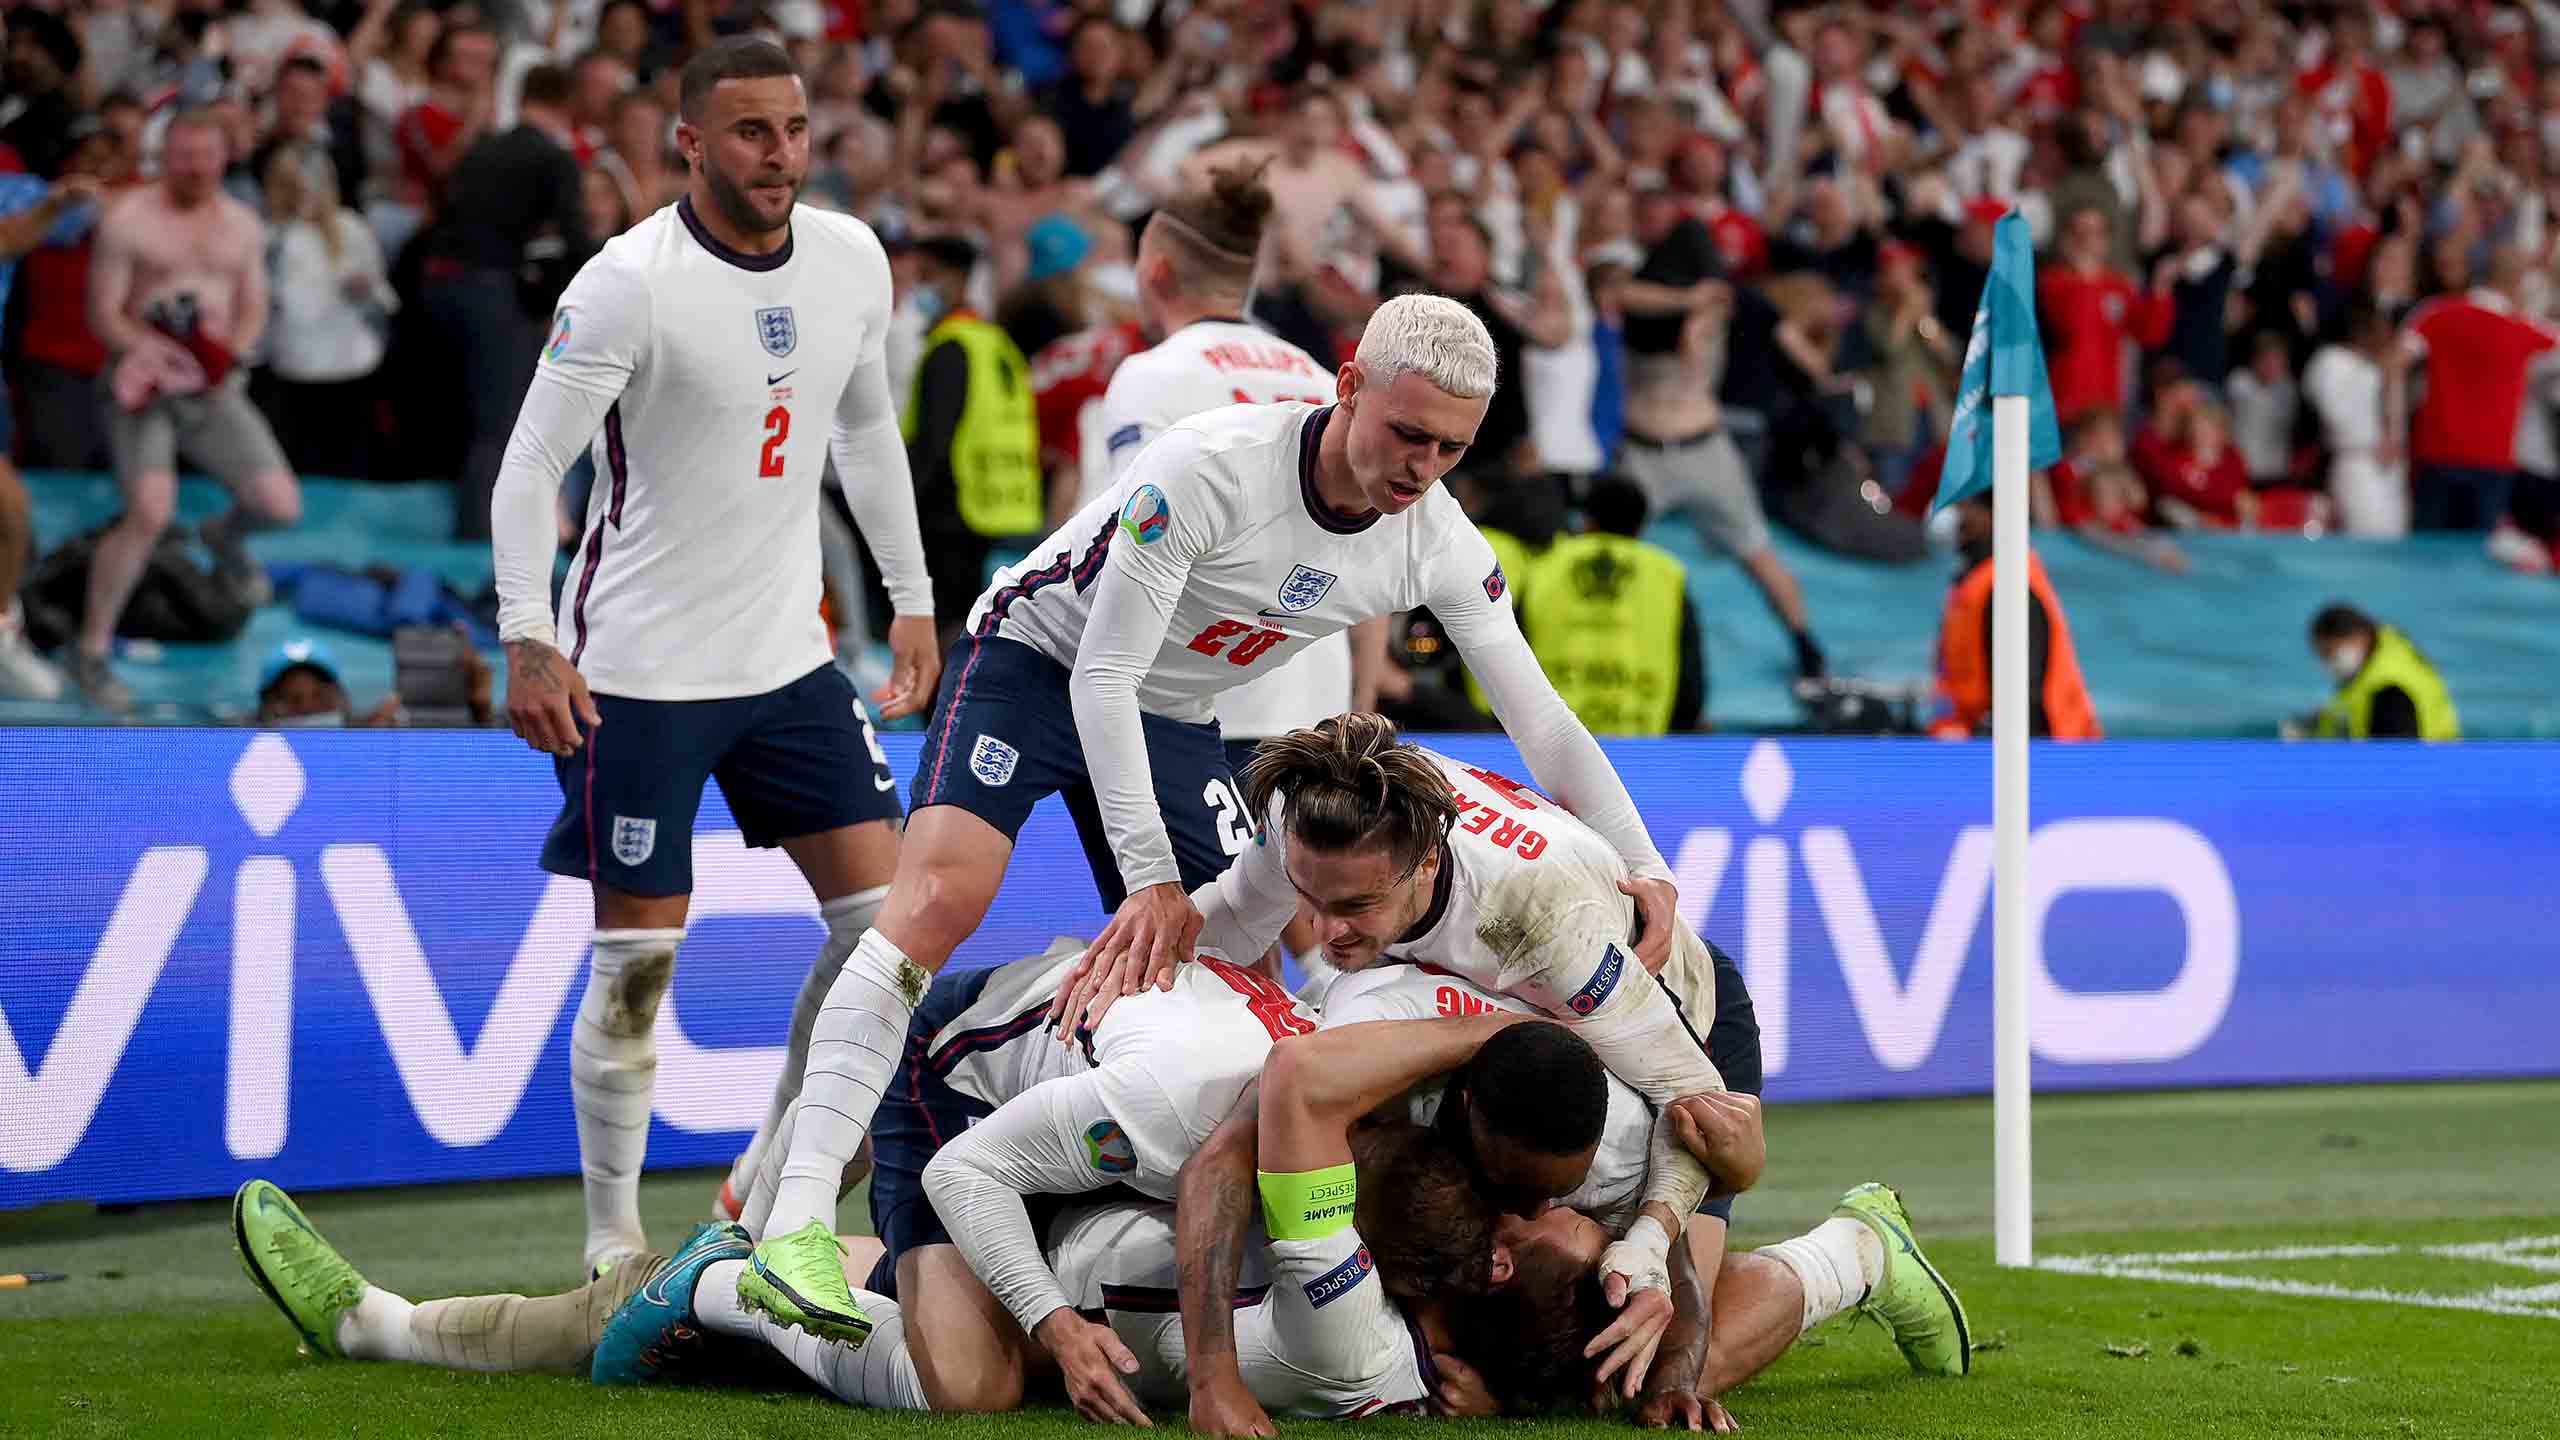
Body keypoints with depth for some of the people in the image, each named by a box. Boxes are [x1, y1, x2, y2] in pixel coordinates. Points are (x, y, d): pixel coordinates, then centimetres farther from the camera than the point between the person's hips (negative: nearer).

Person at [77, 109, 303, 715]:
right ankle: (91, 649, -10)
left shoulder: (241, 225, 11)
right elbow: (104, 314, -6)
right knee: (151, 512, -23)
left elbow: (254, 310, 15)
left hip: (215, 389, 5)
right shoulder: (127, 219, -4)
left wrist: (231, 348, -7)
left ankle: (225, 535, 33)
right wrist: (157, 349, -22)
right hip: (146, 388, -5)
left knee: (280, 505, -7)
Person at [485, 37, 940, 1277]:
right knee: (638, 959, -3)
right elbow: (532, 465, -16)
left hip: (789, 654, 6)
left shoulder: (851, 259, 3)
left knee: (883, 913, 3)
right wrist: (530, 641, -24)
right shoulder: (629, 282, -16)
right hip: (638, 669, -6)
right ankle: (611, 1240, 11)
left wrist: (912, 599, 18)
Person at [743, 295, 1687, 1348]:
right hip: (1037, 660, -6)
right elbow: (1102, 676, -27)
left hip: (1173, 721, 7)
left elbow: (1542, 724, -4)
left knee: (1247, 979, -2)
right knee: (940, 898, -25)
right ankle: (799, 1219, -32)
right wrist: (1150, 879, -29)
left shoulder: (1439, 546, -14)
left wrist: (1646, 870, -16)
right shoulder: (1212, 466, -32)